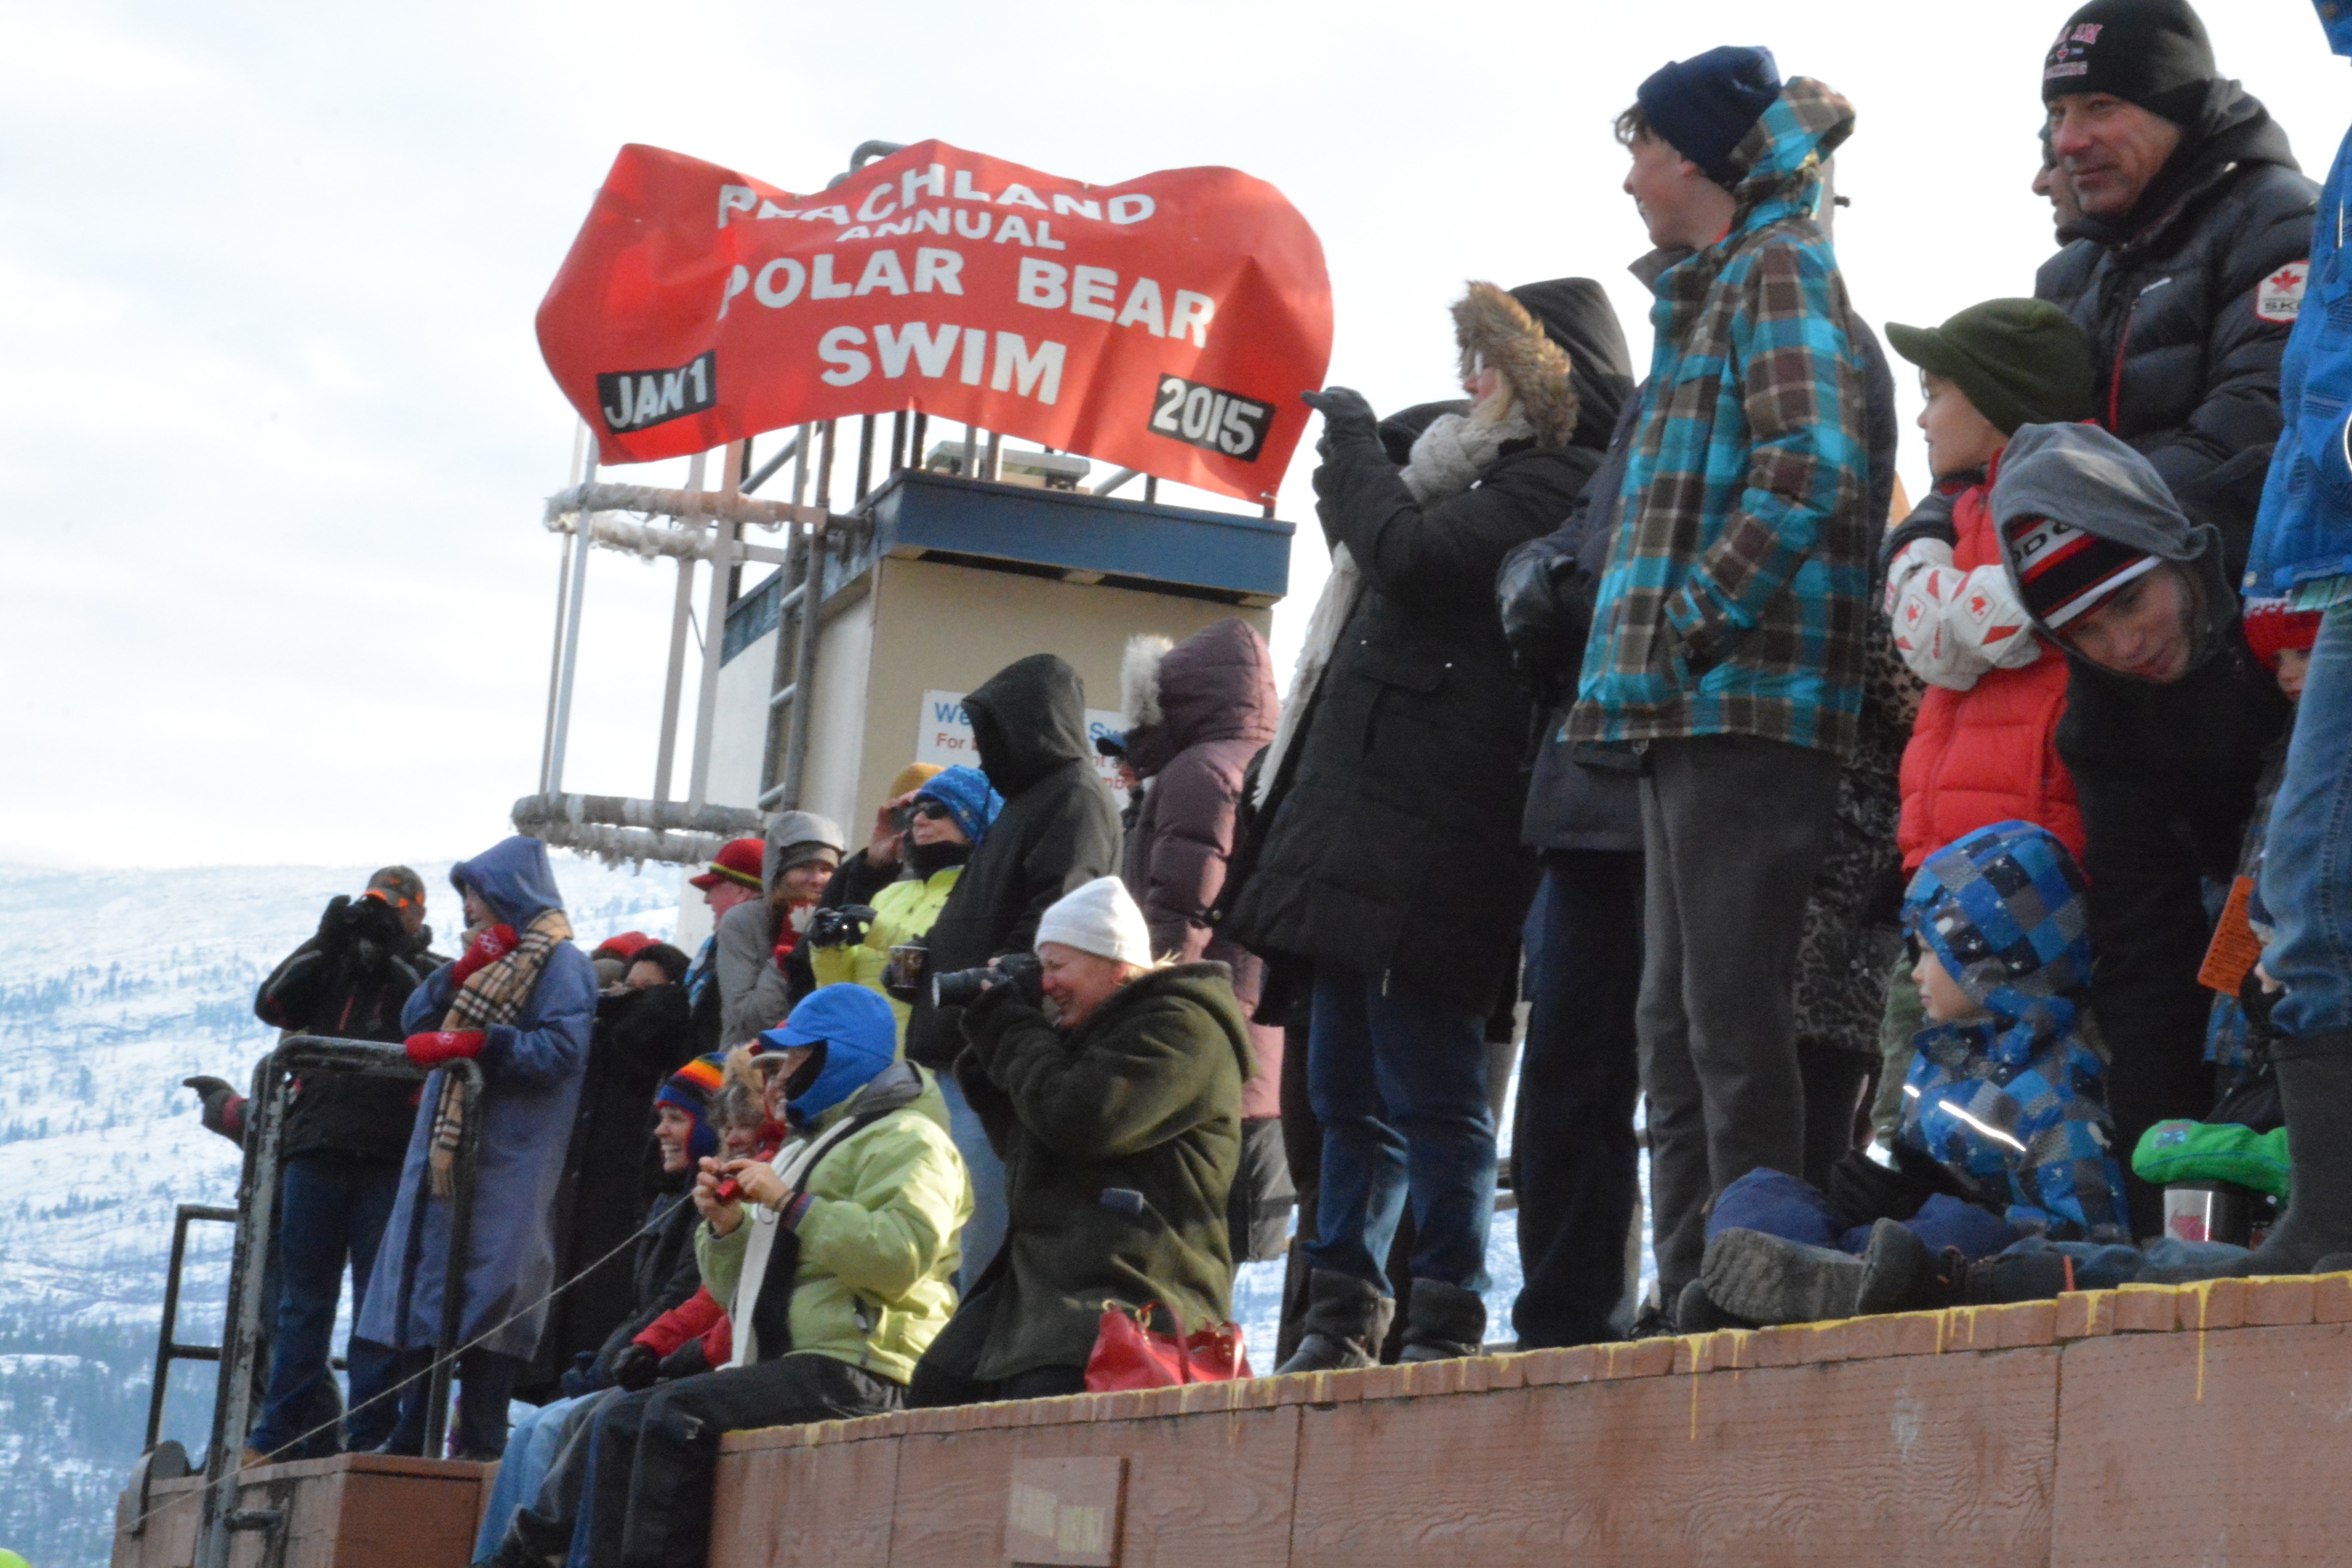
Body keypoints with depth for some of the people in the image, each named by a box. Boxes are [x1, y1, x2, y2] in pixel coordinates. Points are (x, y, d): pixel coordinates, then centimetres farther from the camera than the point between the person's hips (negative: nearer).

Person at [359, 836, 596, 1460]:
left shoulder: (559, 964, -3)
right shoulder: (492, 957, 22)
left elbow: (560, 1051, -17)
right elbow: (415, 1021, 14)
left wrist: (474, 1045, -21)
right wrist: (461, 971, -1)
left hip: (508, 1165, -8)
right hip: (446, 1151, 9)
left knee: (488, 1297, -12)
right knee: (426, 1289, 7)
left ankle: (480, 1439, -11)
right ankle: (412, 1435, 11)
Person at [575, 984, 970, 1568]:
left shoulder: (908, 1140, -2)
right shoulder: (807, 1149, 29)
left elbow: (900, 1255, -23)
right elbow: (739, 1290, 28)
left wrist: (791, 1204, -16)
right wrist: (726, 1227, 7)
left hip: (856, 1372, -10)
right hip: (783, 1363, 10)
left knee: (677, 1414, -27)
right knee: (618, 1422, -4)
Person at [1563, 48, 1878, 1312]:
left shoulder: (1780, 267, -5)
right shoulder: (1715, 287, 24)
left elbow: (1811, 464, -20)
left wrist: (1699, 625, -18)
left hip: (1749, 701, -10)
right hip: (1691, 712, 10)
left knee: (1731, 1020, -11)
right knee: (1678, 1022, 11)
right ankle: (1694, 1298, 15)